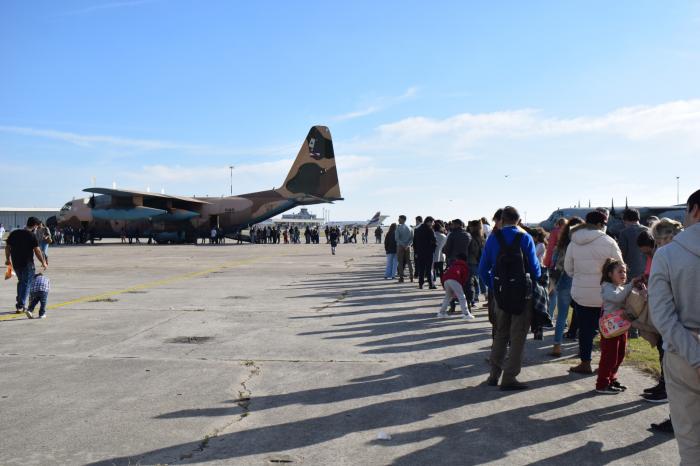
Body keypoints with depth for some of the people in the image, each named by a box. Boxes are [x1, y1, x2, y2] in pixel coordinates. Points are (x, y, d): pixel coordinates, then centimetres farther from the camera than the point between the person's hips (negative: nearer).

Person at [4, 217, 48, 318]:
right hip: (27, 264, -6)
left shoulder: (14, 233, 7)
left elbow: (7, 247, 13)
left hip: (16, 263, 6)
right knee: (27, 284, -1)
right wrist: (43, 262, -2)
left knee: (21, 281, 22)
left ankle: (19, 303, 24)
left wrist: (8, 259, 26)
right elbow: (37, 251, -13)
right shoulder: (32, 236, -12)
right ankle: (21, 305, -10)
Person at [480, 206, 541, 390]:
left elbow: (483, 268, 0)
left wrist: (493, 286, 11)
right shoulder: (525, 238, -8)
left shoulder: (493, 238, 0)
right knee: (518, 336, 5)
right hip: (522, 293, -3)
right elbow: (534, 267, -8)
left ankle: (494, 374, 21)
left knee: (500, 333, 18)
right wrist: (536, 281, 11)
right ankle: (509, 377, 5)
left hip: (500, 292, 3)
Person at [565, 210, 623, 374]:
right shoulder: (608, 242, -11)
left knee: (585, 328, 9)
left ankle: (585, 363, 14)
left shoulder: (573, 243, 1)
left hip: (581, 292, 2)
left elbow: (568, 268, 8)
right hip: (604, 294, -2)